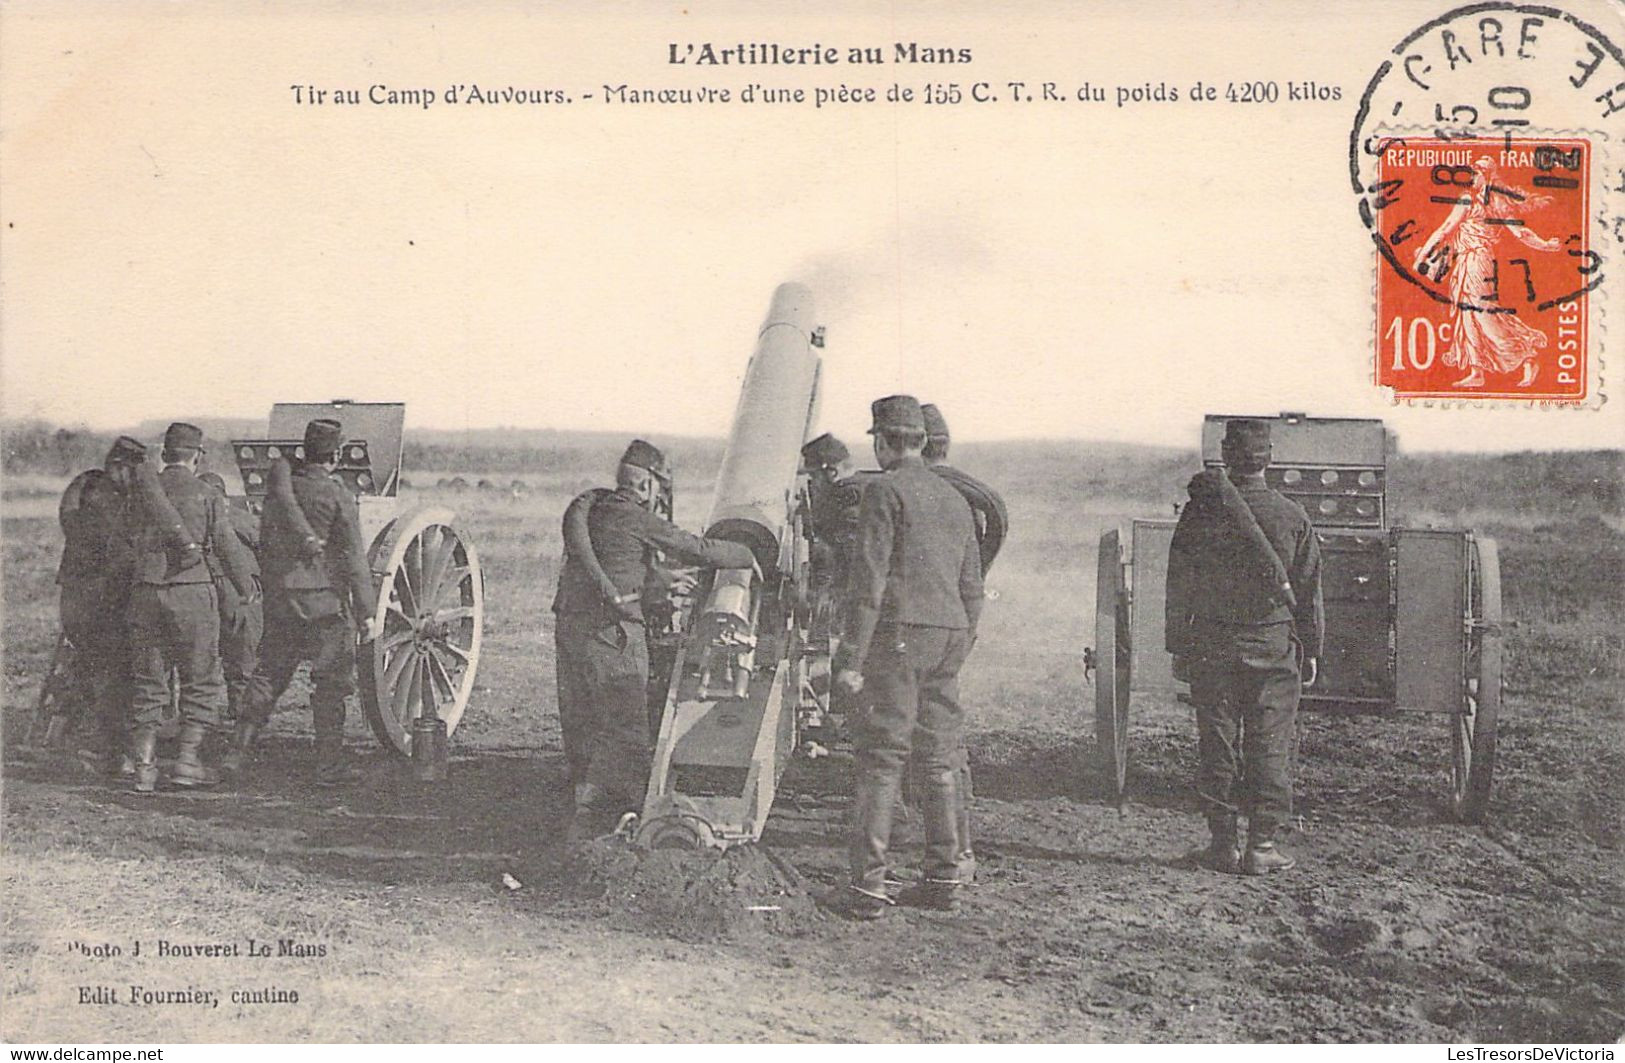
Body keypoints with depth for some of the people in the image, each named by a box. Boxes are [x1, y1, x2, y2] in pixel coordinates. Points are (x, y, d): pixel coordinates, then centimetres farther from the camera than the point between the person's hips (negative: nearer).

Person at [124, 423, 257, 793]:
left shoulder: (141, 490, 10)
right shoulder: (206, 497, -1)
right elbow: (228, 550, 1)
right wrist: (248, 587, 14)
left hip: (145, 592, 4)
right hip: (192, 591, -4)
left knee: (147, 682, 10)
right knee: (202, 682, 8)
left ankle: (145, 766, 6)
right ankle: (187, 759, 2)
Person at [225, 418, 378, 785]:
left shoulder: (280, 480, 4)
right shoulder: (338, 495, -10)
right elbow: (353, 559, -10)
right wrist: (367, 612, -7)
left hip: (280, 599, 5)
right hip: (325, 600, -5)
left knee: (269, 674, 15)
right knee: (330, 683, 3)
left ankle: (238, 751, 14)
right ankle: (328, 765, 6)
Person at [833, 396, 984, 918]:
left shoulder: (885, 490, -5)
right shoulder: (955, 499, 18)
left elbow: (869, 578, -12)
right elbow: (972, 587, 20)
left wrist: (851, 657, -12)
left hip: (900, 631, -7)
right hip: (950, 633, 7)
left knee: (881, 757, -5)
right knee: (939, 758, 11)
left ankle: (868, 885, -5)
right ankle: (943, 880, 15)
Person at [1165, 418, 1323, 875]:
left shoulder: (1200, 511, -5)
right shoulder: (1292, 516, -3)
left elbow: (1179, 587, -1)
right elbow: (1309, 590, 3)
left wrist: (1178, 646, 8)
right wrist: (1311, 648, 12)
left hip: (1212, 647, 0)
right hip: (1274, 646, 0)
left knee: (1217, 744, 6)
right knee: (1269, 746, 5)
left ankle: (1223, 843, 9)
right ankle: (1262, 845, 6)